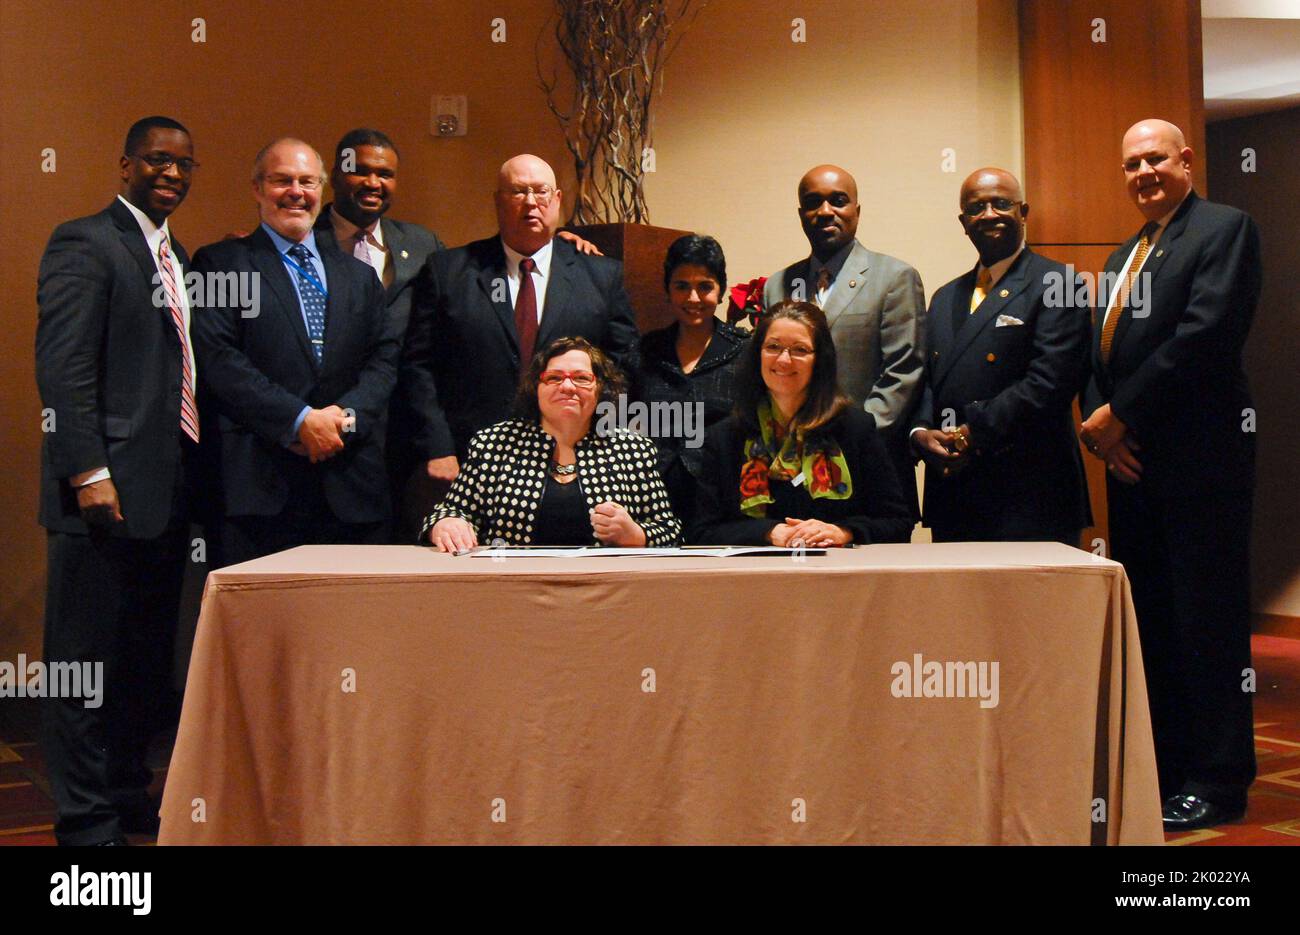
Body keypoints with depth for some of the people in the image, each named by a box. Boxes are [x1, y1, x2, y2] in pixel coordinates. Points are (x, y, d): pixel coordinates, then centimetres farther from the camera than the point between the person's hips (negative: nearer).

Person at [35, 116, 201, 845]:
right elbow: (64, 367, -14)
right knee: (88, 663, 0)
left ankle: (129, 798, 27)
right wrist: (89, 471, -20)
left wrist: (196, 475, 13)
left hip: (169, 490, 8)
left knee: (148, 662, 15)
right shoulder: (84, 244, -6)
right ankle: (88, 820, 9)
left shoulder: (178, 259, 19)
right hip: (109, 491, -8)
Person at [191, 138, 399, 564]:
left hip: (351, 486, 4)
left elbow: (384, 358, 12)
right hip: (261, 480, -4)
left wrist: (348, 414, -8)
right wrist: (300, 420, -13)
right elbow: (218, 360, -5)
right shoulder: (219, 264, 6)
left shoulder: (359, 275, 20)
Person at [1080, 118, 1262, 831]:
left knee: (1207, 623, -2)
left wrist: (1121, 414, -15)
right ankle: (1164, 768, 22)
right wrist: (1100, 425, -2)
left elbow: (1206, 332, -18)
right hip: (1133, 464, 8)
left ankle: (1217, 781, 7)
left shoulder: (1225, 229, -5)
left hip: (1200, 460, -8)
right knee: (1151, 622, 12)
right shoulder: (1122, 257, 21)